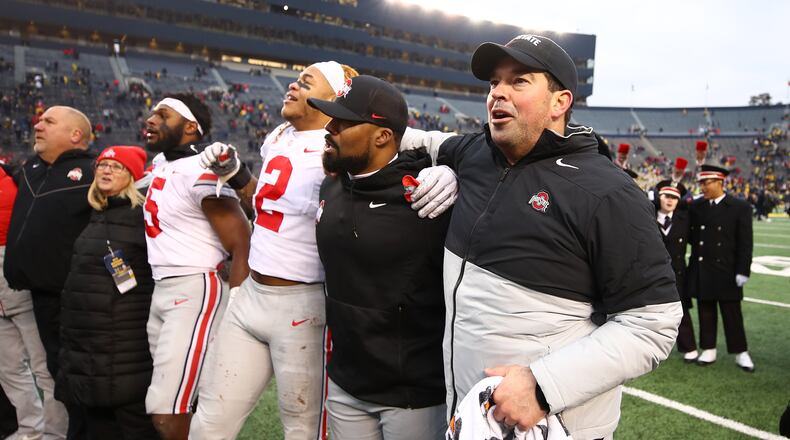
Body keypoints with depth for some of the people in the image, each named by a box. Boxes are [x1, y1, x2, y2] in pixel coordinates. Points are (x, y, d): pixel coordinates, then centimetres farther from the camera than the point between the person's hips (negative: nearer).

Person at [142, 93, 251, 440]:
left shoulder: (201, 173, -16)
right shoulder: (160, 163, 11)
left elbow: (243, 246, -19)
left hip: (195, 293, -9)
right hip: (161, 292, 9)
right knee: (187, 403, 16)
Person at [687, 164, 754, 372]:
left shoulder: (740, 207, -5)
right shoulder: (696, 207, 5)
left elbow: (745, 243, -7)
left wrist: (743, 271, -10)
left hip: (726, 271, -3)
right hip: (701, 271, 3)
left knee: (732, 313, 5)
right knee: (706, 312, 10)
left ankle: (741, 353, 18)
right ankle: (708, 350, 21)